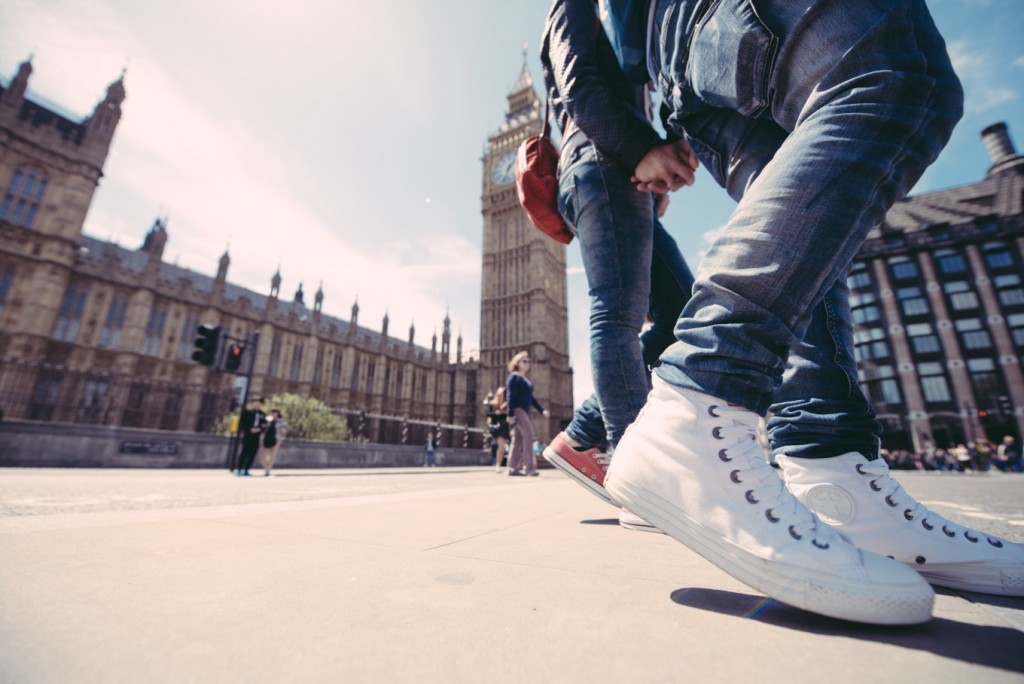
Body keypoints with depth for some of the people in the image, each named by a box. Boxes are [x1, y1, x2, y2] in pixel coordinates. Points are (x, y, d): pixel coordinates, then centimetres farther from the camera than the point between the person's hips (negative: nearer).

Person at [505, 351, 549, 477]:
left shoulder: (525, 380, 22)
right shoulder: (514, 376, -5)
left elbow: (530, 397, 24)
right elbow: (510, 396, -13)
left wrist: (542, 410, 16)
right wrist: (510, 414, -21)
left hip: (524, 411, 9)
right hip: (517, 410, -9)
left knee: (518, 439, 7)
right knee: (528, 434, -17)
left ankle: (513, 468, 10)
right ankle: (529, 467, -16)